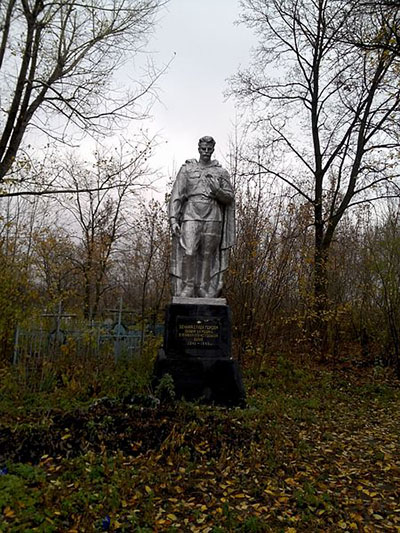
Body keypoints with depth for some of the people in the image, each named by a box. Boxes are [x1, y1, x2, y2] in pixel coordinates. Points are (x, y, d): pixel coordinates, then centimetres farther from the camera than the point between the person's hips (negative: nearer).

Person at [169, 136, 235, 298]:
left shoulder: (221, 172, 14)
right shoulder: (187, 169, 11)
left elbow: (229, 198, 11)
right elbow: (176, 195, 5)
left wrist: (216, 190, -10)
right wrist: (173, 219, -6)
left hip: (212, 219, 1)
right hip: (191, 217, -1)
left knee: (207, 257, -1)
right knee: (188, 254, -14)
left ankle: (205, 294, 5)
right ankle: (185, 293, -8)